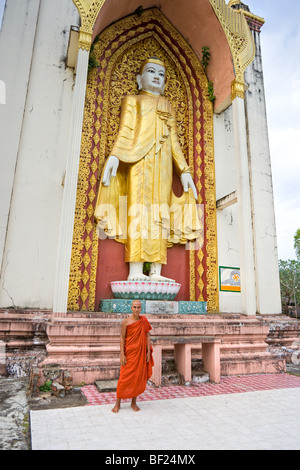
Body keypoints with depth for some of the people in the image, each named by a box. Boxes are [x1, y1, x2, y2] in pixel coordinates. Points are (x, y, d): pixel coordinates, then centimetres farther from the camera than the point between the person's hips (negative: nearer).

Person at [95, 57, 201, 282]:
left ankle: (156, 271, -8)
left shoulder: (168, 106, 30)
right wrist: (115, 155, -15)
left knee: (160, 212, -6)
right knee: (139, 207, -16)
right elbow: (125, 131, 4)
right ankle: (135, 271, -19)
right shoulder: (132, 100, 20)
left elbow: (174, 141, 22)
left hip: (163, 163, 4)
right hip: (140, 161, -4)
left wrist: (184, 170, 11)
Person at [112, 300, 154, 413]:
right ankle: (117, 404, 15)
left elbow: (147, 336, 5)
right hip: (129, 353, -3)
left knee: (138, 377, 9)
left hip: (141, 353, 3)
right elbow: (122, 338, -5)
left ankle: (134, 403, 25)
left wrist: (148, 352, 1)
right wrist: (122, 354, -10)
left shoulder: (144, 321, 2)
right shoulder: (126, 322, -7)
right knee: (124, 377, 0)